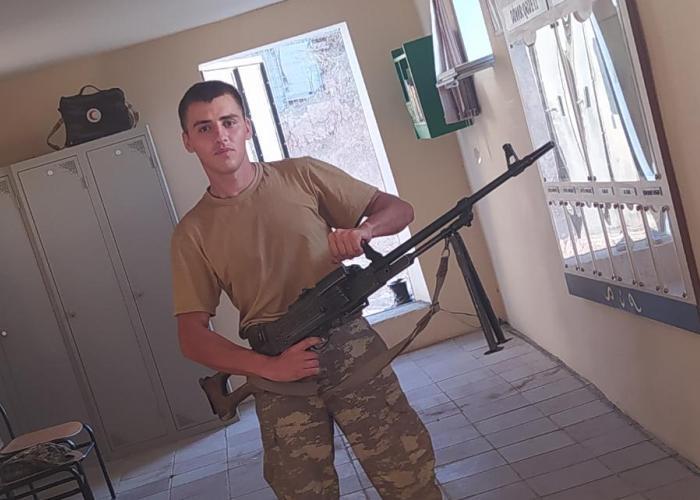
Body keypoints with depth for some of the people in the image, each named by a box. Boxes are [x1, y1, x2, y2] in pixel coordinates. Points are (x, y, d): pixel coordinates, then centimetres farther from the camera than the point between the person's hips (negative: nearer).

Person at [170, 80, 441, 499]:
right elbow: (193, 337, 0)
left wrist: (363, 230, -17)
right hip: (280, 376, 1)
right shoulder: (192, 232, 2)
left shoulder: (302, 176, 2)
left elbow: (399, 209, 5)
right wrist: (269, 367, -15)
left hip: (350, 345, 0)